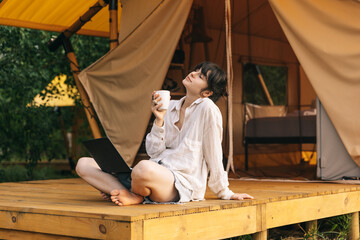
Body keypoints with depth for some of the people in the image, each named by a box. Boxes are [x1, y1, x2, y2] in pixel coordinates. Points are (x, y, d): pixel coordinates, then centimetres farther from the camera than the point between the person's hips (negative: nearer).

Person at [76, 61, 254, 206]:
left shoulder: (207, 108, -7)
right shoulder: (170, 107, 13)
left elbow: (213, 155, -1)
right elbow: (154, 153, 8)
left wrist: (225, 193, 4)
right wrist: (159, 120, -4)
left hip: (182, 183, -7)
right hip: (157, 172, 8)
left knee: (144, 168, -43)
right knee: (84, 164, -1)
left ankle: (134, 195, -9)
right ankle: (133, 195, -21)